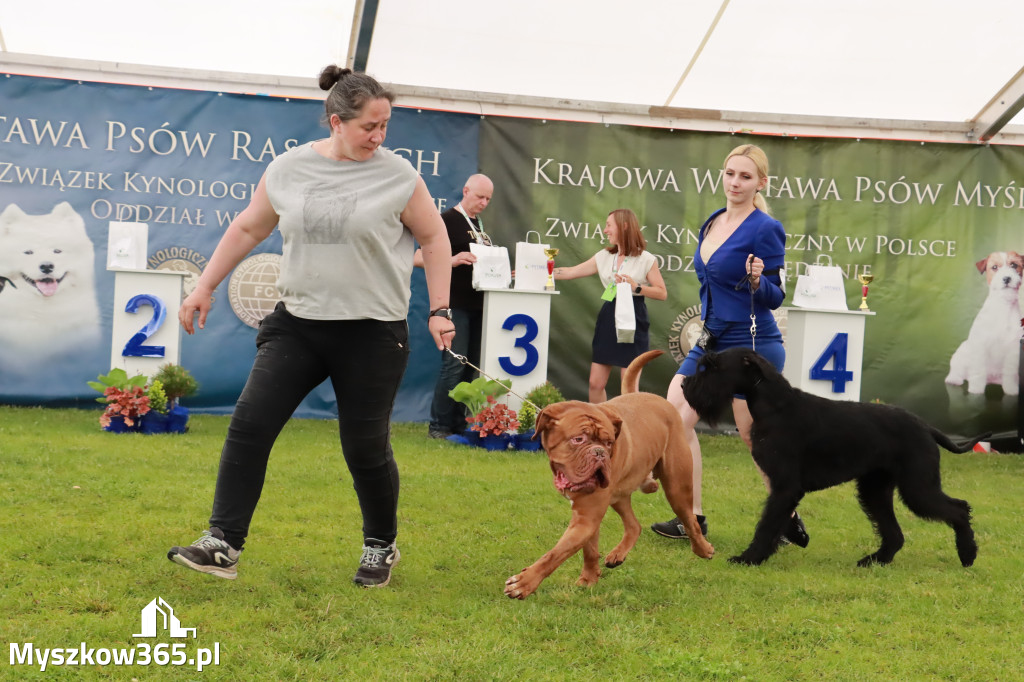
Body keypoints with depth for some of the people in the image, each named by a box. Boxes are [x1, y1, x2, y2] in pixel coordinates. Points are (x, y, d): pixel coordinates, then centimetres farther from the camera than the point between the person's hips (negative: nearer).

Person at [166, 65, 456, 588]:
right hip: (297, 324, 3)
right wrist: (204, 288, 12)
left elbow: (434, 240, 5)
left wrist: (439, 310, -1)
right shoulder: (288, 170, 2)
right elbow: (247, 229, 14)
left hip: (372, 332, -2)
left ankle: (381, 547, 27)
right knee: (249, 424, -9)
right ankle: (222, 545, -4)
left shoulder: (397, 176, -4)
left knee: (365, 447, 3)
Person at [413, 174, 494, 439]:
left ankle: (458, 423, 13)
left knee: (470, 366, 8)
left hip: (476, 304, 8)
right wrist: (453, 260, -27)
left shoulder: (478, 223, 17)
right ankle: (438, 426, -3)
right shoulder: (446, 221, -7)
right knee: (454, 364, -10)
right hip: (455, 305, -8)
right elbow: (418, 258, -14)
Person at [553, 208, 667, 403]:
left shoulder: (646, 259, -4)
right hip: (608, 320, 5)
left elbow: (662, 293, -4)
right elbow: (571, 272, 11)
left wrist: (636, 287, -17)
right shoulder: (604, 257, 10)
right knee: (595, 384, 3)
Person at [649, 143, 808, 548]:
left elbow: (775, 298, -11)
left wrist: (757, 281, -31)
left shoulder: (766, 230, -12)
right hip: (711, 342, 8)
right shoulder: (712, 223, 10)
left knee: (755, 435, 0)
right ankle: (693, 518, 6)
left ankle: (787, 519, 19)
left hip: (751, 346, -8)